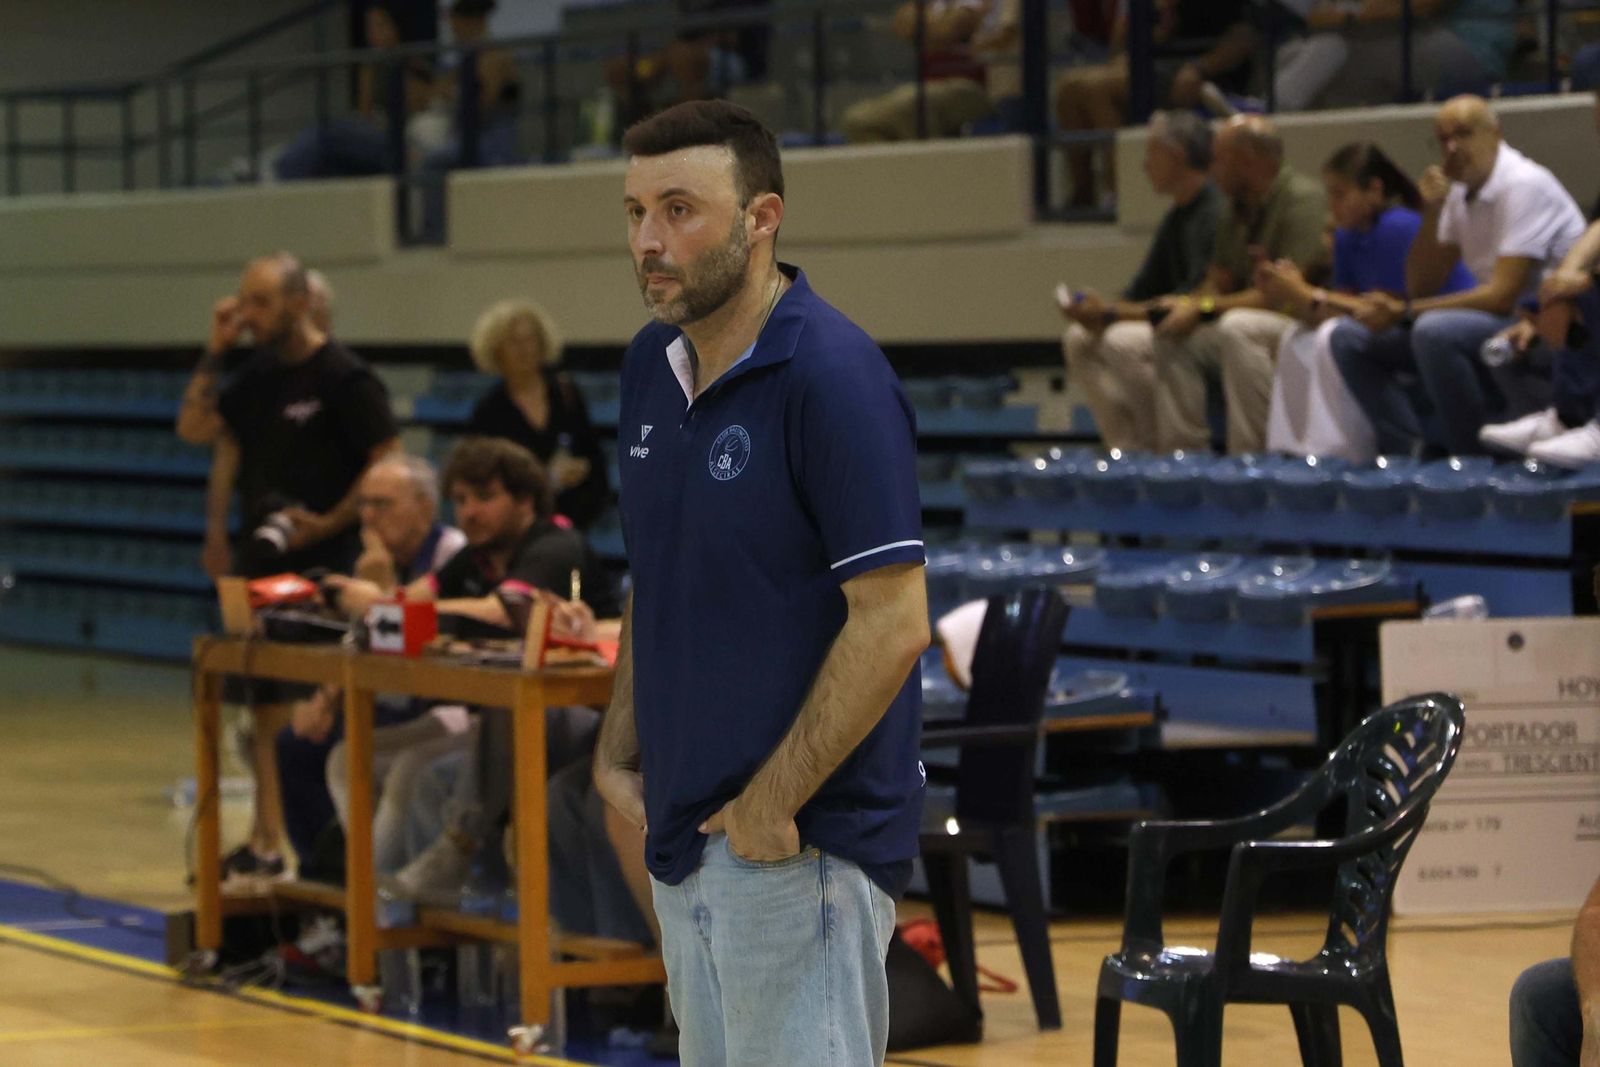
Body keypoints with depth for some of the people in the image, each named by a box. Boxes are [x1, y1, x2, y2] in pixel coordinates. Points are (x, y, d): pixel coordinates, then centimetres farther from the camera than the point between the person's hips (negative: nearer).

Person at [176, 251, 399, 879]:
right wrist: (215, 353, 3)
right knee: (266, 709, 11)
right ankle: (265, 845, 18)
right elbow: (195, 428, 11)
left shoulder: (344, 379, -10)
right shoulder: (259, 376, 13)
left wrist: (329, 523, -18)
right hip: (261, 563, 8)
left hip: (322, 567, -8)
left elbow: (389, 465, -13)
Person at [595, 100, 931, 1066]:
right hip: (687, 840, 8)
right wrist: (619, 752, 10)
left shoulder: (833, 375, -15)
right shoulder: (652, 367, 10)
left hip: (798, 844, -8)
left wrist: (772, 804, -17)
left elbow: (893, 622, -19)